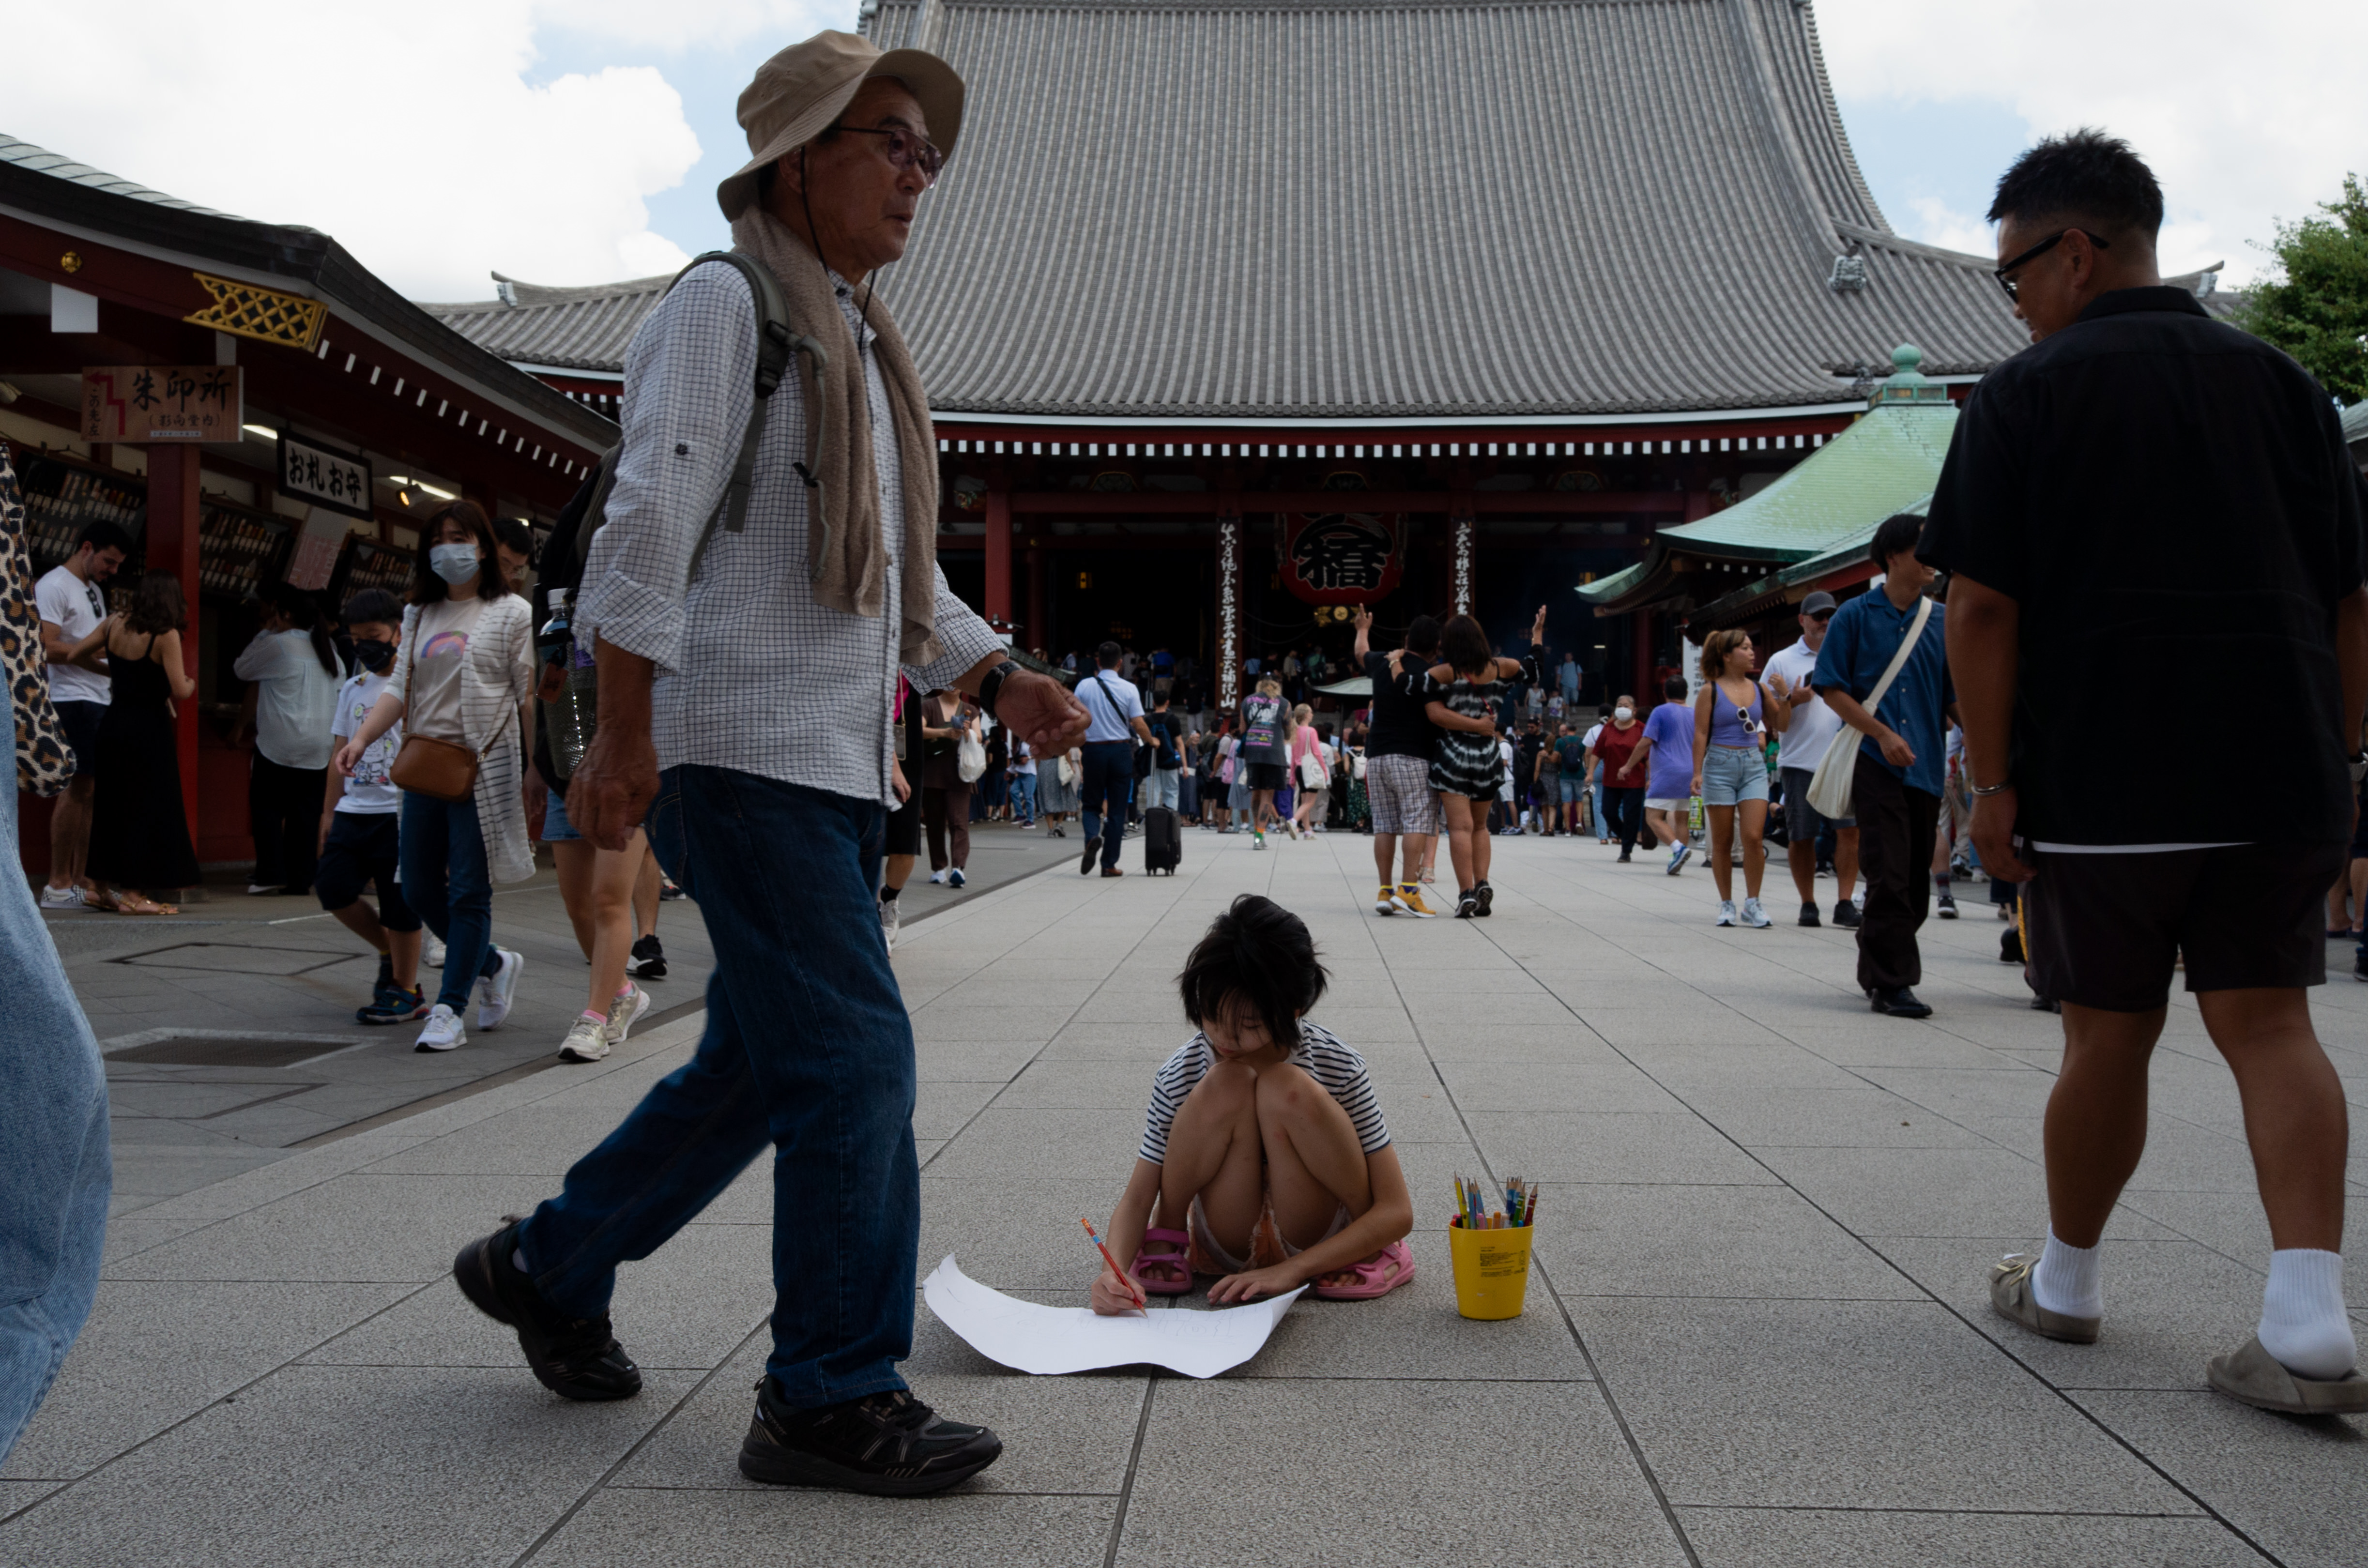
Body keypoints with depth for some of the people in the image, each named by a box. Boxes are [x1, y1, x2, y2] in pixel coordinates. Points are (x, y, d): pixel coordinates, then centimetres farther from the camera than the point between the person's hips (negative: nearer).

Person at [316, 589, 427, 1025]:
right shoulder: (353, 688, 16)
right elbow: (339, 753, 18)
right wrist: (329, 812, 14)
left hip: (399, 812, -6)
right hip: (354, 809, 6)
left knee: (399, 902, -3)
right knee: (332, 886, -1)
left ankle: (406, 992, 8)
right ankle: (389, 953, 21)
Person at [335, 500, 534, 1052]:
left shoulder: (512, 613, 1)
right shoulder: (420, 617, 17)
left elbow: (532, 695, -3)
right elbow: (401, 689, 11)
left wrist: (539, 769, -10)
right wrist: (361, 739, -4)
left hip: (484, 768, -6)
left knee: (468, 893, -6)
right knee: (419, 890, 8)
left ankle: (448, 1010, -1)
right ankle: (494, 966, 29)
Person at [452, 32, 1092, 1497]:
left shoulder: (866, 343, 22)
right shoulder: (725, 304, -5)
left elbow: (905, 578, 25)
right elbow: (651, 523, -14)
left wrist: (1001, 678, 13)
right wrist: (626, 733, -18)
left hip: (841, 762, 9)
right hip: (746, 751, -9)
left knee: (759, 1063, 15)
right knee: (853, 1061, -10)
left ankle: (550, 1268, 32)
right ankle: (835, 1398, 2)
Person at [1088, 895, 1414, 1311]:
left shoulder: (1339, 1068, -20)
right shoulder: (1181, 1074, -16)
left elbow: (1397, 1213, -20)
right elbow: (1136, 1198, -11)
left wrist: (1291, 1270, -30)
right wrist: (1114, 1271, -33)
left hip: (1317, 1245, -1)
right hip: (1227, 1244, 1)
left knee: (1291, 1091, -30)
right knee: (1226, 1085, -29)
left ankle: (1371, 1253, -8)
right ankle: (1166, 1241, -3)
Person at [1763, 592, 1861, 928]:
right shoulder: (1783, 660, 7)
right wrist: (1792, 701, -11)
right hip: (1800, 761, -1)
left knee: (1850, 830, -9)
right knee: (1800, 837, 3)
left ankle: (1844, 903, -4)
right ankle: (1808, 903, 16)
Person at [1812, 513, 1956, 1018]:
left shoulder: (1942, 620, 11)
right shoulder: (1856, 615, 0)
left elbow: (1954, 696, 14)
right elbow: (1831, 688, -2)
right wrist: (1882, 733, -12)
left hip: (1925, 766, 5)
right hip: (1876, 763, -5)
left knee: (1915, 878, 9)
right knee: (1889, 875, -10)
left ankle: (1878, 971, 22)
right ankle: (1891, 981, -5)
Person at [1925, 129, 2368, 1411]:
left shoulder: (2024, 395, -3)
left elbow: (1983, 608, -9)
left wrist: (1992, 780, -4)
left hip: (2102, 779, -3)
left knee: (2109, 1036, 8)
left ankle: (2066, 1281, 26)